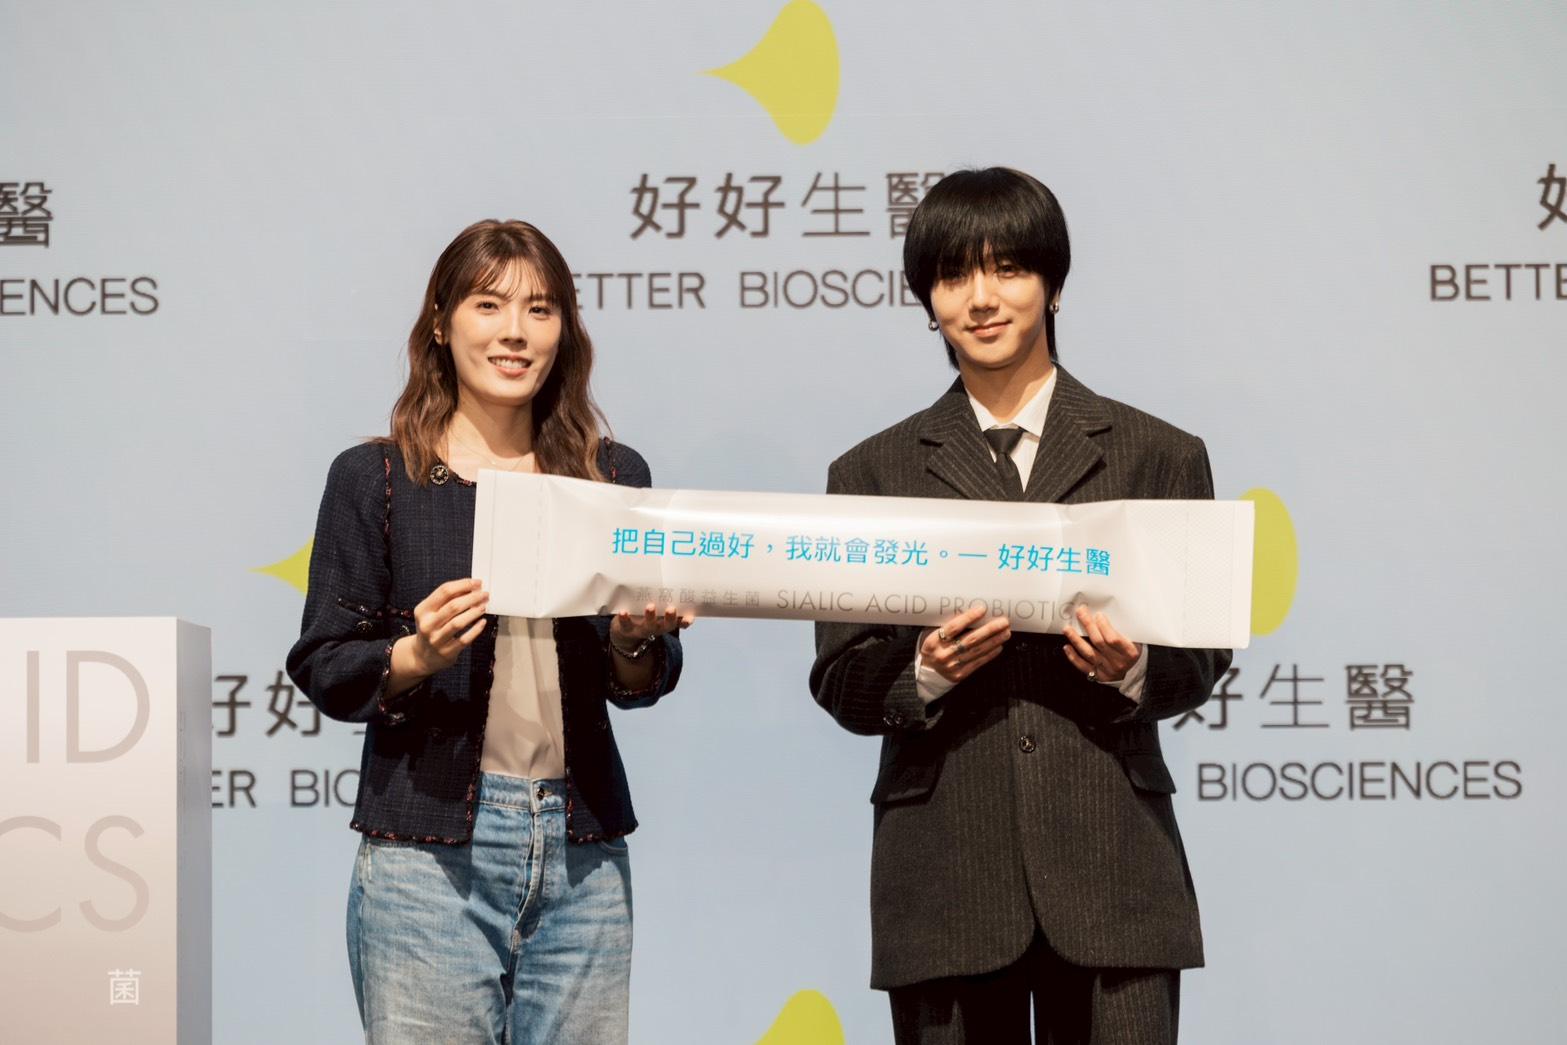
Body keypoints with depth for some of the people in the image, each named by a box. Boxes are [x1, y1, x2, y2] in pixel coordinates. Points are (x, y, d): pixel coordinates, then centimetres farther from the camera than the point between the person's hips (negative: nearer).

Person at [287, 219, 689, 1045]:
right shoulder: (374, 478, 2)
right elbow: (323, 671, 1)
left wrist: (638, 643, -9)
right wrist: (417, 655, -17)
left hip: (581, 849, 3)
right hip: (429, 846, -3)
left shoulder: (614, 475, 10)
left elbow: (643, 685, 13)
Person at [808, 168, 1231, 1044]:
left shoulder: (1158, 456, 10)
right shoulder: (875, 473, 10)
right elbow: (841, 683, 7)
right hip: (945, 879, 1)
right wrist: (926, 672, -13)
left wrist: (1134, 669, -13)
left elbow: (1205, 656, 8)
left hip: (1113, 872, 0)